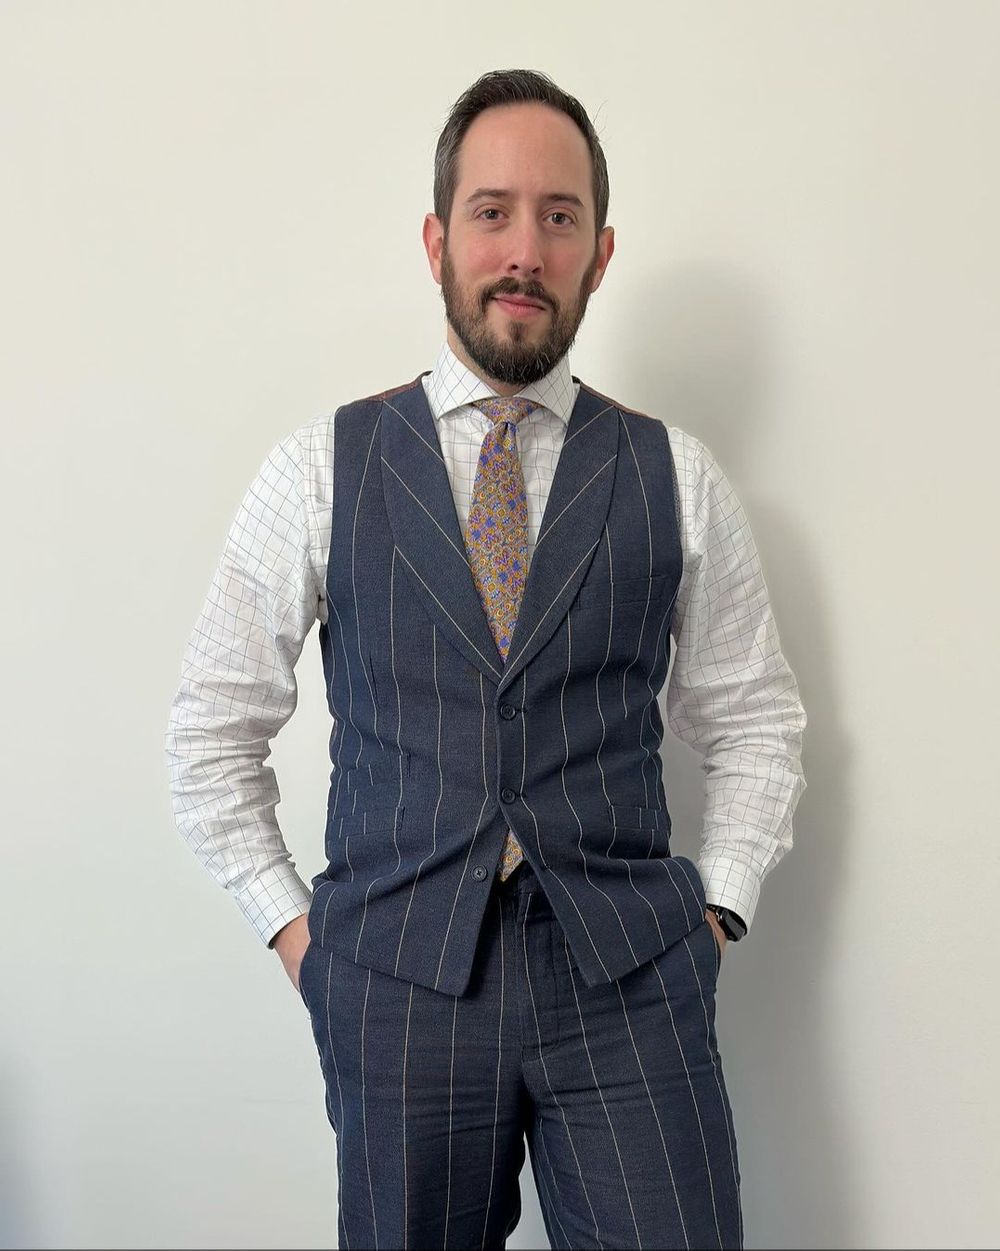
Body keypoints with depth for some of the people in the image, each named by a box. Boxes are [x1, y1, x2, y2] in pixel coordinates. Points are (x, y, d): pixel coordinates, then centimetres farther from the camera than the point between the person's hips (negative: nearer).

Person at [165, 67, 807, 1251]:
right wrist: (291, 924, 1)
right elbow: (214, 727, 6)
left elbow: (754, 721, 12)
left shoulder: (678, 477, 3)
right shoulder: (321, 468, 0)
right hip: (398, 977, 0)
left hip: (631, 980, 1)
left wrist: (715, 913, 3)